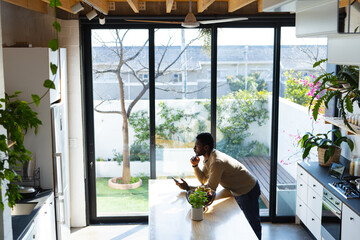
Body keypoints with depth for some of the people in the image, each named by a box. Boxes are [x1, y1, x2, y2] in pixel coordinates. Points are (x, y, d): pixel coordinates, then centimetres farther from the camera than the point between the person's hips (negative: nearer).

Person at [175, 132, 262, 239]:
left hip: (248, 191, -10)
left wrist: (187, 187, -29)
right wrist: (195, 166, -11)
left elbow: (210, 188, -31)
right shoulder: (208, 158, -1)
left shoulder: (217, 161, -32)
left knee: (253, 223, 2)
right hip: (238, 191, 10)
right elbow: (203, 180, 4)